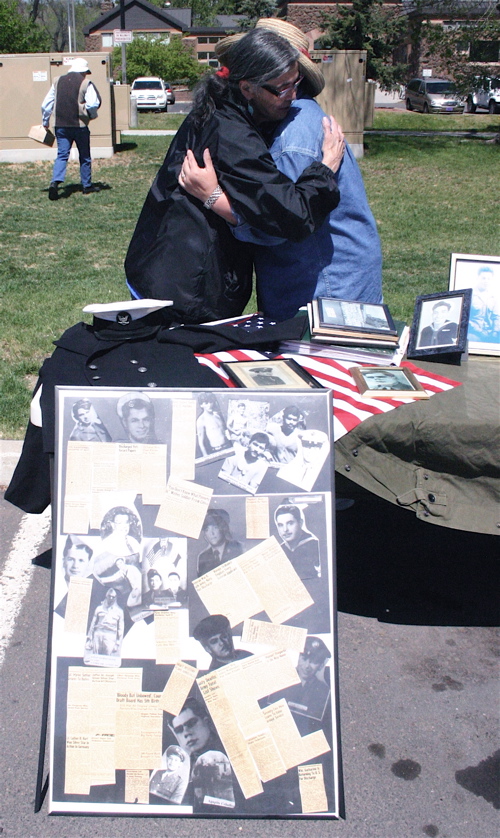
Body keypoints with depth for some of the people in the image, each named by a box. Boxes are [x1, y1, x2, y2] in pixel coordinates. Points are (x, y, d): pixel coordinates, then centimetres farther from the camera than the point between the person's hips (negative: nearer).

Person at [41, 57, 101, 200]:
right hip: (80, 125, -3)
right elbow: (93, 104, -18)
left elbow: (46, 104, 10)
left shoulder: (58, 81, 9)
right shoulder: (86, 83, -5)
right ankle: (87, 185, 20)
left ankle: (55, 182, -19)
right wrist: (92, 115, 3)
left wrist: (45, 122, 22)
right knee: (85, 156, 12)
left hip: (61, 125, 3)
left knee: (62, 155, 2)